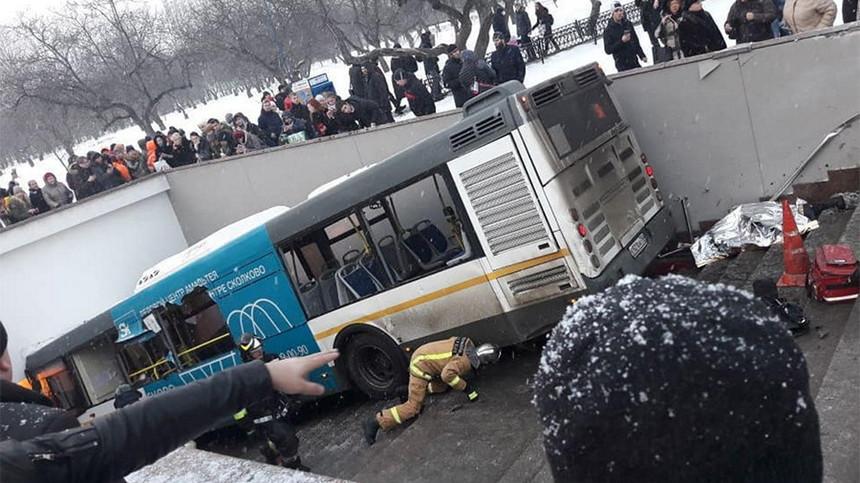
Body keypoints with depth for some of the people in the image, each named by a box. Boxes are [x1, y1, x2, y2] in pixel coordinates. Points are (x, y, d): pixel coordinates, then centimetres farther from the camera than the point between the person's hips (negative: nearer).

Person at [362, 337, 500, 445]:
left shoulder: (469, 345, 0)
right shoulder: (466, 361, -24)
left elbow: (452, 340, 19)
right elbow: (447, 374, -39)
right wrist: (466, 388, -26)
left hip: (422, 353, 9)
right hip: (421, 365, -9)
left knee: (443, 387, 19)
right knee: (413, 408, -7)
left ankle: (408, 389, 20)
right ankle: (375, 423, -9)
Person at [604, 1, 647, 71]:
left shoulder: (628, 24, 8)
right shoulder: (608, 30, -8)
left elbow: (636, 41, 17)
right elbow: (608, 50, -14)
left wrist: (642, 56, 14)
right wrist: (621, 41, -22)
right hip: (622, 65, -5)